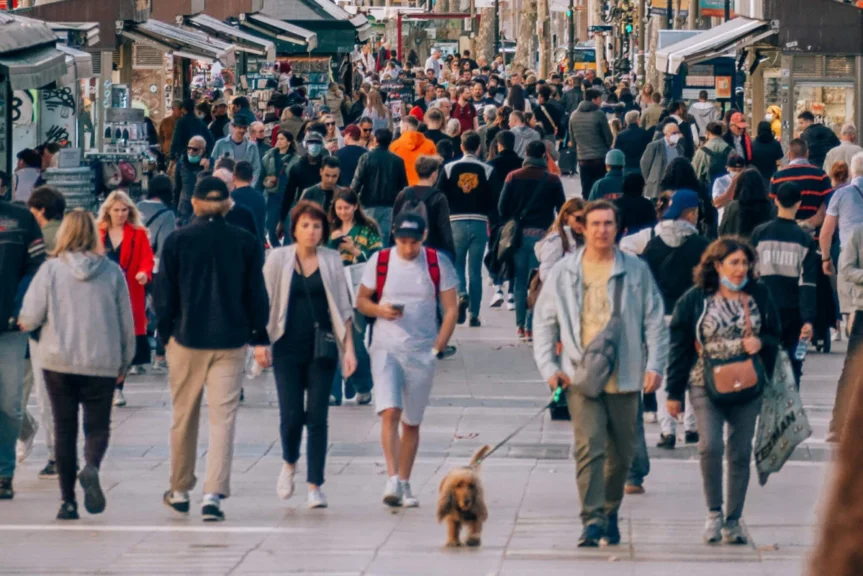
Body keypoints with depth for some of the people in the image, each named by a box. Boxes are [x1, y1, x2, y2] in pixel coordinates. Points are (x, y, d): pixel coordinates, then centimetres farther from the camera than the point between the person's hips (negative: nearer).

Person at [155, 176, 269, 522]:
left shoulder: (177, 241, -2)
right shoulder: (246, 243, 0)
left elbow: (164, 293, -1)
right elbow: (257, 295, 4)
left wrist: (165, 332, 9)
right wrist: (259, 337, 12)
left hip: (187, 340, 0)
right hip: (231, 342, 0)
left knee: (183, 418, 13)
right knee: (223, 418, -2)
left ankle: (179, 491, 24)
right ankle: (214, 494, -13)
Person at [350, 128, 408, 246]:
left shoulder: (367, 158, -7)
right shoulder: (397, 161, 1)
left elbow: (358, 181, -9)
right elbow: (403, 184, 5)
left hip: (370, 204, -2)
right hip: (389, 205, 2)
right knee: (385, 238, 4)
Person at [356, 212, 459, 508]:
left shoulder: (438, 264, 1)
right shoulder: (379, 261, 1)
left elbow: (451, 309, 4)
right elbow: (361, 300, 9)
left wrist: (438, 347, -5)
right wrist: (380, 310, -13)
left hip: (422, 352, 1)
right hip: (386, 348, -1)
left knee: (412, 422, 8)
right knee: (389, 412, -17)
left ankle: (405, 484, 17)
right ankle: (392, 479, -22)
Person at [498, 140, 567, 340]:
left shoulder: (513, 177, 2)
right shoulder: (552, 180, -2)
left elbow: (502, 207, -1)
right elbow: (562, 208, -1)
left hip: (518, 234, 2)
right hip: (542, 234, -2)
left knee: (520, 281, 12)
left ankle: (520, 325, 12)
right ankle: (531, 328, -4)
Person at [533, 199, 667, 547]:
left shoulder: (636, 271, 5)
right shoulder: (563, 274, 5)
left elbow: (655, 321, 8)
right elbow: (543, 323, 11)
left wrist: (655, 365, -2)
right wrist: (549, 368, 0)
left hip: (625, 376, 1)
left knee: (621, 453, 10)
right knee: (589, 447, -15)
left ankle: (610, 512, 29)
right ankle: (592, 521, -18)